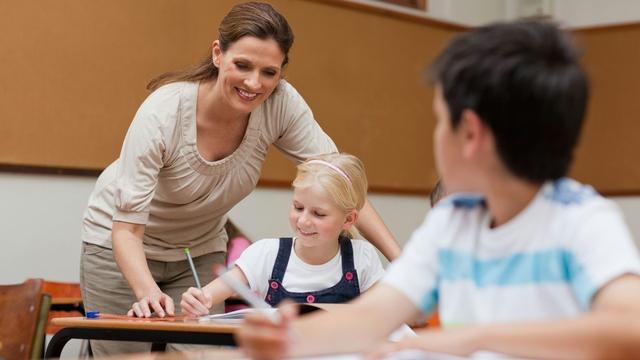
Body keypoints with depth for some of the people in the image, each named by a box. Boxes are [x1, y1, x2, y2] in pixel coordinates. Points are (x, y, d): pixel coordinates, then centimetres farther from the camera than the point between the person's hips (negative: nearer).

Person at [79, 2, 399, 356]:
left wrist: (401, 260, -28)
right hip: (121, 246, -3)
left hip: (200, 249, 3)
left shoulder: (282, 104, -22)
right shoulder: (162, 114, -31)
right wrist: (148, 293, -49)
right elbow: (127, 228, -30)